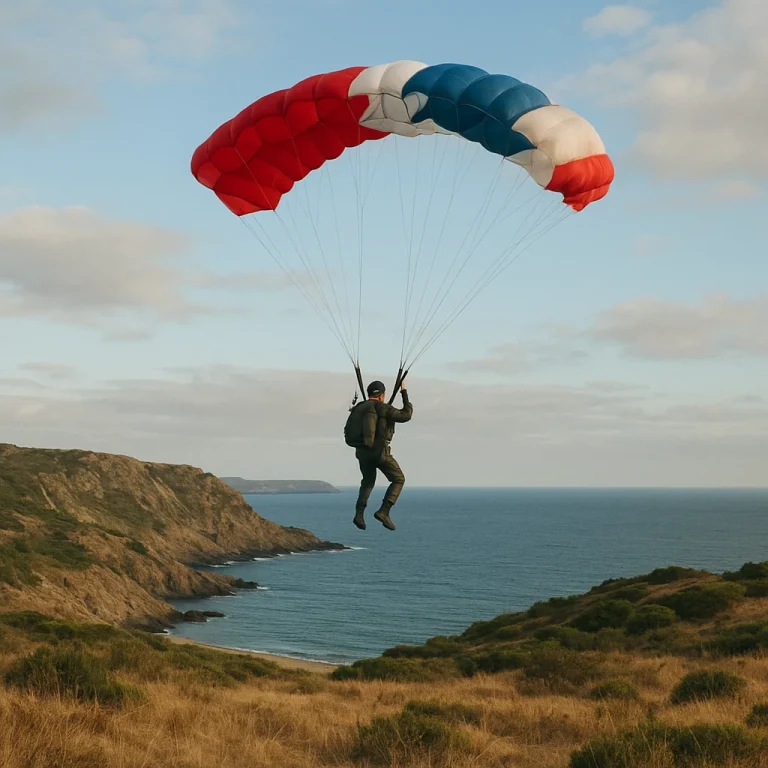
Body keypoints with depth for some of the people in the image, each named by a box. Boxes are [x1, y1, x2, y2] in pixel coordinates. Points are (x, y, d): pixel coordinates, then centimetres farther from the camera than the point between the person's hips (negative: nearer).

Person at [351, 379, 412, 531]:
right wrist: (404, 393, 5)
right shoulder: (384, 408, -9)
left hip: (362, 451, 6)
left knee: (368, 481, 26)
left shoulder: (359, 408, 9)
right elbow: (406, 415, -3)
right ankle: (383, 512, -5)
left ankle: (359, 514, 7)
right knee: (398, 479, 9)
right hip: (380, 452, -6)